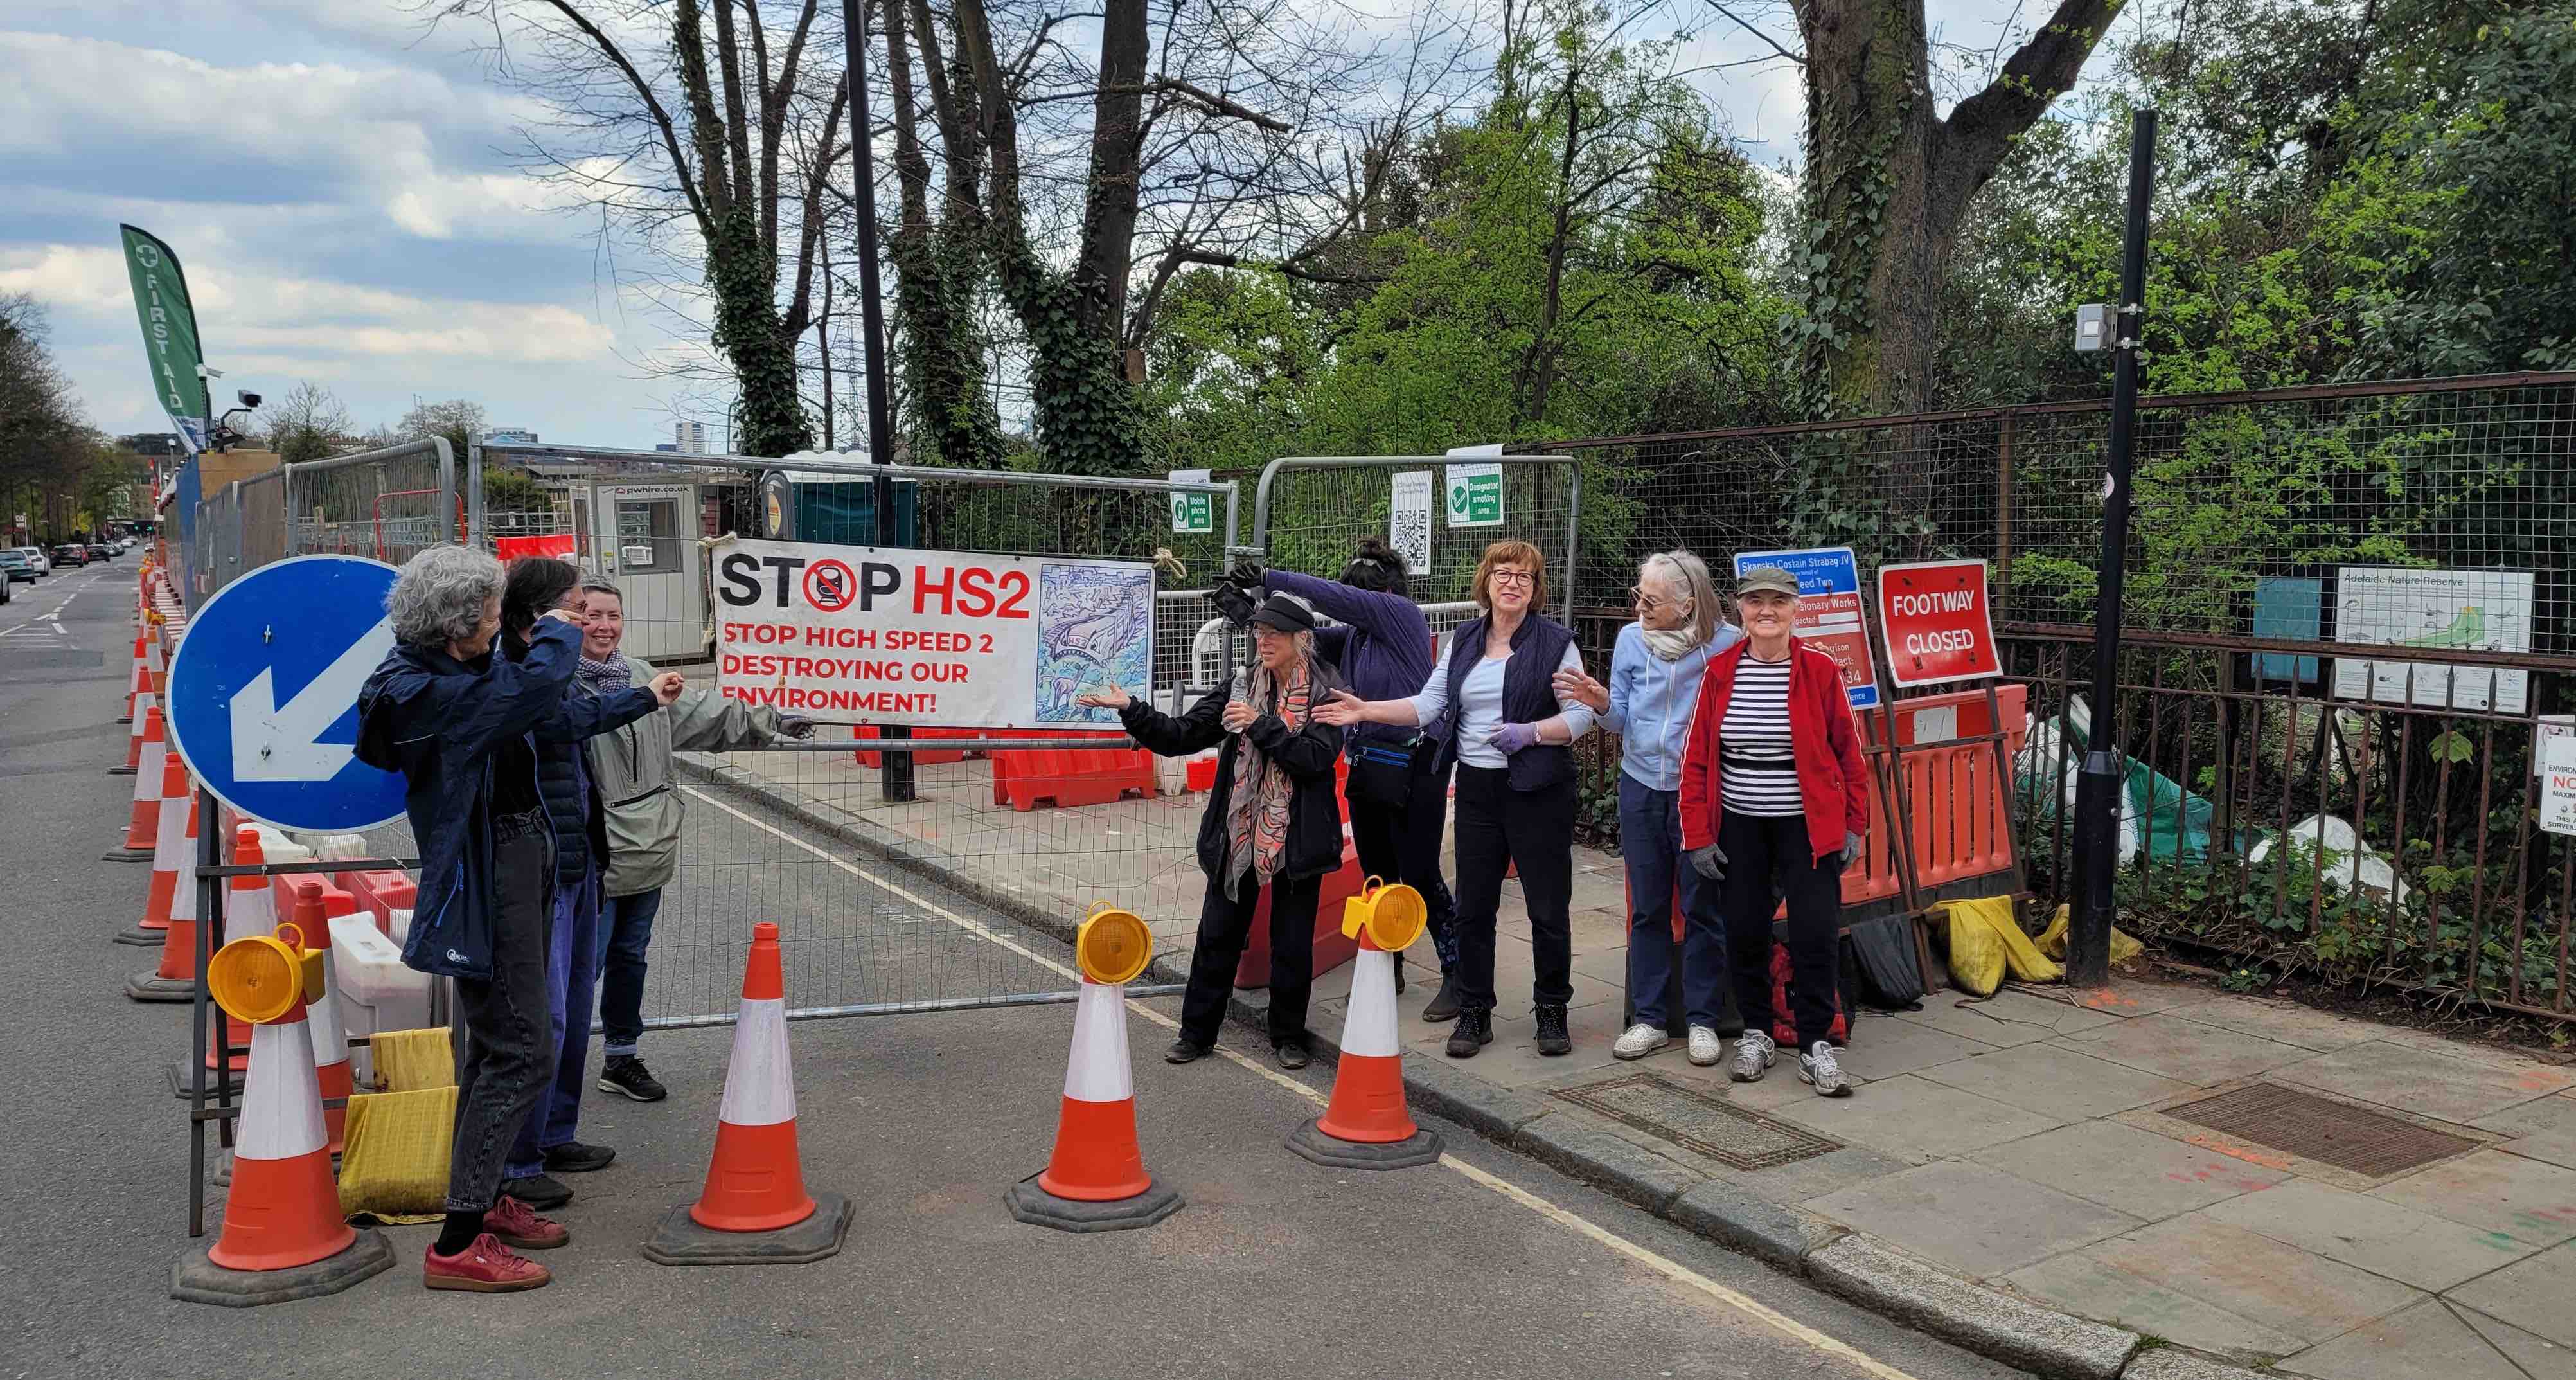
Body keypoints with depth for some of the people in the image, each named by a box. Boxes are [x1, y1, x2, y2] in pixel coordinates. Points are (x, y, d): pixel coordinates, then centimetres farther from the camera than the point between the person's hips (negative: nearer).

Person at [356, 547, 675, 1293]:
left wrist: (642, 700, 32)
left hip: (519, 864, 10)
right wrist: (558, 631, -6)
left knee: (496, 1045, 19)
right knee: (517, 1052, -8)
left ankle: (484, 1199, 33)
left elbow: (562, 716, 21)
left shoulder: (468, 674, 8)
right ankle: (458, 1244, -2)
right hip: (486, 880, -10)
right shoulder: (423, 693, -21)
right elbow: (539, 683, -28)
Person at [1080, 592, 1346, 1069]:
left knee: (1292, 941, 8)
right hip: (1237, 833, 3)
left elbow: (1316, 757, -19)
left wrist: (1260, 725, -23)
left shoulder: (1325, 694, -6)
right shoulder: (1241, 686, 3)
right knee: (1217, 934, 9)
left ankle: (1288, 1037, 25)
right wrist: (1131, 711, -12)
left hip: (1297, 839, -3)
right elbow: (1181, 736, 0)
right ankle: (1197, 1032, 23)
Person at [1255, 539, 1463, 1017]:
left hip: (1413, 771, -8)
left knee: (1420, 877, -3)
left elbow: (1332, 597, -19)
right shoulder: (1354, 636, 8)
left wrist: (1267, 579, -19)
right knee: (1377, 875, 14)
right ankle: (1386, 971, 28)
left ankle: (1457, 975, 9)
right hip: (1366, 770, 8)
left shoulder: (1403, 615, -12)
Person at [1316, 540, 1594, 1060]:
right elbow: (1429, 705, 5)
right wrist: (1366, 711, -4)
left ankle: (1552, 1012, 19)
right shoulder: (1463, 641, 10)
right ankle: (1473, 1013, 19)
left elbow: (1581, 714, -7)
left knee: (1549, 908, 3)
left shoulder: (1555, 642, -3)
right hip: (1477, 788, 4)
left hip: (1538, 790, -4)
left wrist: (1531, 732, -21)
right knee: (1473, 906, 8)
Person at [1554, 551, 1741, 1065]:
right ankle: (1649, 1019, 20)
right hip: (1641, 787, 4)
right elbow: (1621, 721, 3)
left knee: (1702, 909, 6)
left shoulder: (1726, 645, -12)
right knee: (1647, 909, 10)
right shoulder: (1631, 640, 0)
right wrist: (1601, 704, -18)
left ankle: (1703, 1021, 18)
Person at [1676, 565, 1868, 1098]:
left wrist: (1854, 824, -1)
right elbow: (1697, 757, 2)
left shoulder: (1820, 670, -4)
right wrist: (1698, 834, -2)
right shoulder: (1720, 672, 1)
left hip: (1807, 826, -2)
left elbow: (1847, 750, 1)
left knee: (1815, 932, -4)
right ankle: (1755, 1034, 25)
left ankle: (1815, 1045, 10)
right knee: (1744, 931, 7)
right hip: (1738, 826, 2)